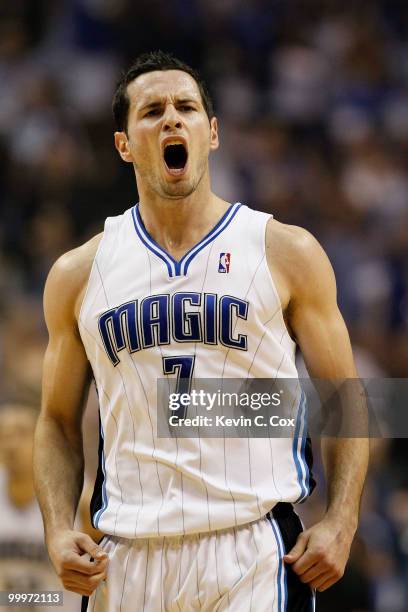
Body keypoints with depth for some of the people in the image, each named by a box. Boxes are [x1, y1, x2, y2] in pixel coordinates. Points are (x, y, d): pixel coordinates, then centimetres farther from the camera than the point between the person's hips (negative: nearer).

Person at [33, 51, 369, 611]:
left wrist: (340, 524, -7)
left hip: (256, 550, -2)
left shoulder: (287, 253, 4)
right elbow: (59, 422, 15)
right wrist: (59, 531, -1)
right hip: (128, 558, 2)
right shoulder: (78, 275, 9)